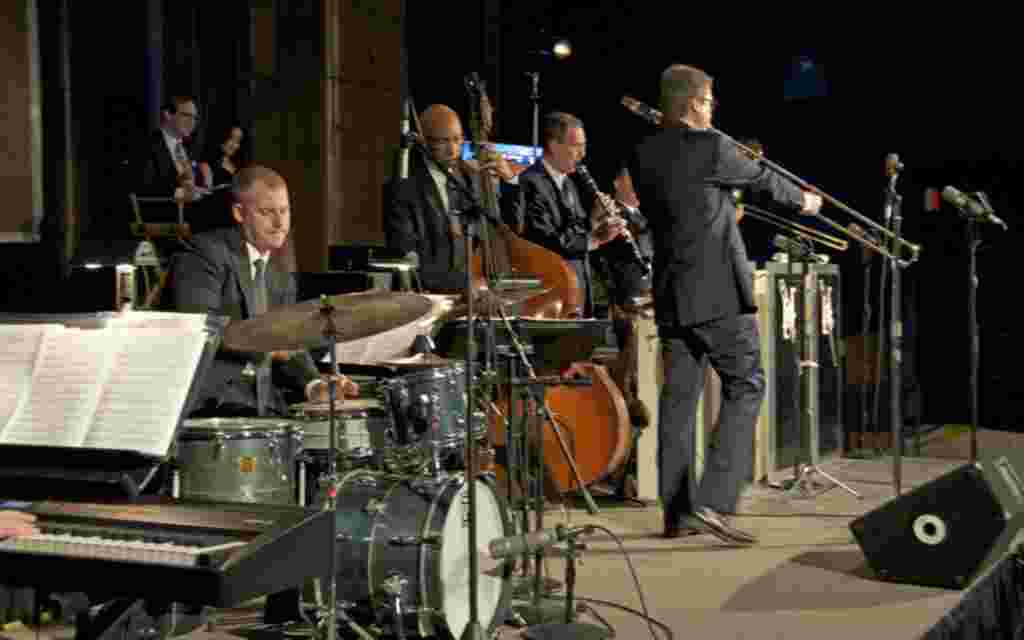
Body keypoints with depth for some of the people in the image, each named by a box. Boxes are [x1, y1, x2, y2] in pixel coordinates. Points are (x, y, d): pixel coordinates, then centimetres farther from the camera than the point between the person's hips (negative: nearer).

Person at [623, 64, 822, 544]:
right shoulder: (709, 145, -10)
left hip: (671, 293, 7)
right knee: (744, 387, 0)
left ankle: (677, 512, 12)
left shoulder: (642, 155, 7)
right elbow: (761, 179, 6)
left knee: (679, 394, 9)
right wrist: (802, 200, 24)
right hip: (719, 291, -6)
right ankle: (713, 501, -10)